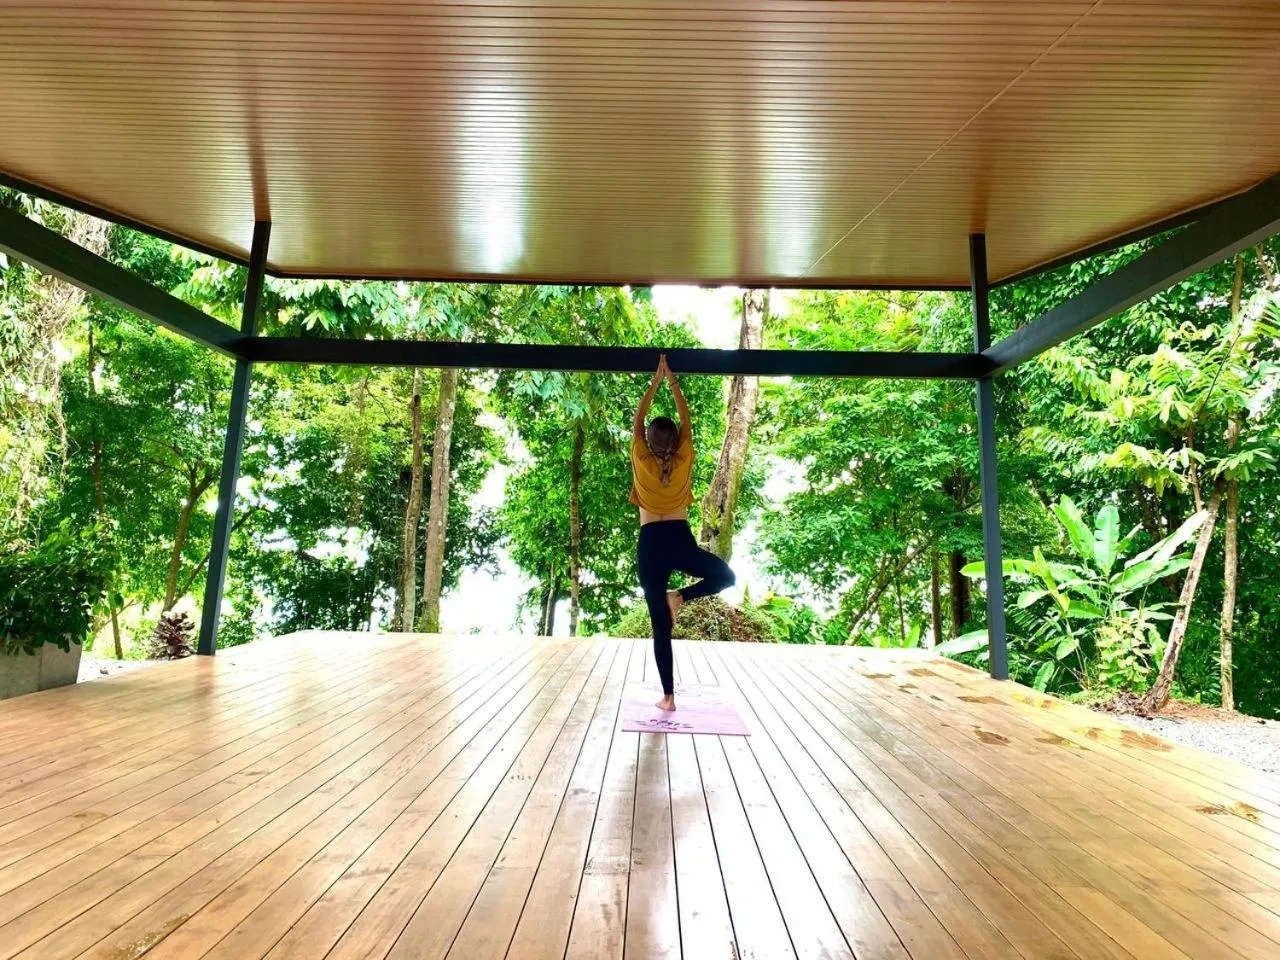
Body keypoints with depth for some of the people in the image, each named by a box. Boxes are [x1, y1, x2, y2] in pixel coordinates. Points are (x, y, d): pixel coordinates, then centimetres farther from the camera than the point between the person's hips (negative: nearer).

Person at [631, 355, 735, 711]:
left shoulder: (642, 463, -3)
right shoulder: (683, 462, -2)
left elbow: (637, 421, 7)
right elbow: (687, 422, 9)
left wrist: (655, 382, 10)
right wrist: (673, 382, 13)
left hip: (650, 545, 1)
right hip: (680, 540, -1)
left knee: (660, 627, 4)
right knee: (725, 576, 24)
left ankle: (668, 696, 6)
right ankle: (680, 597, 0)